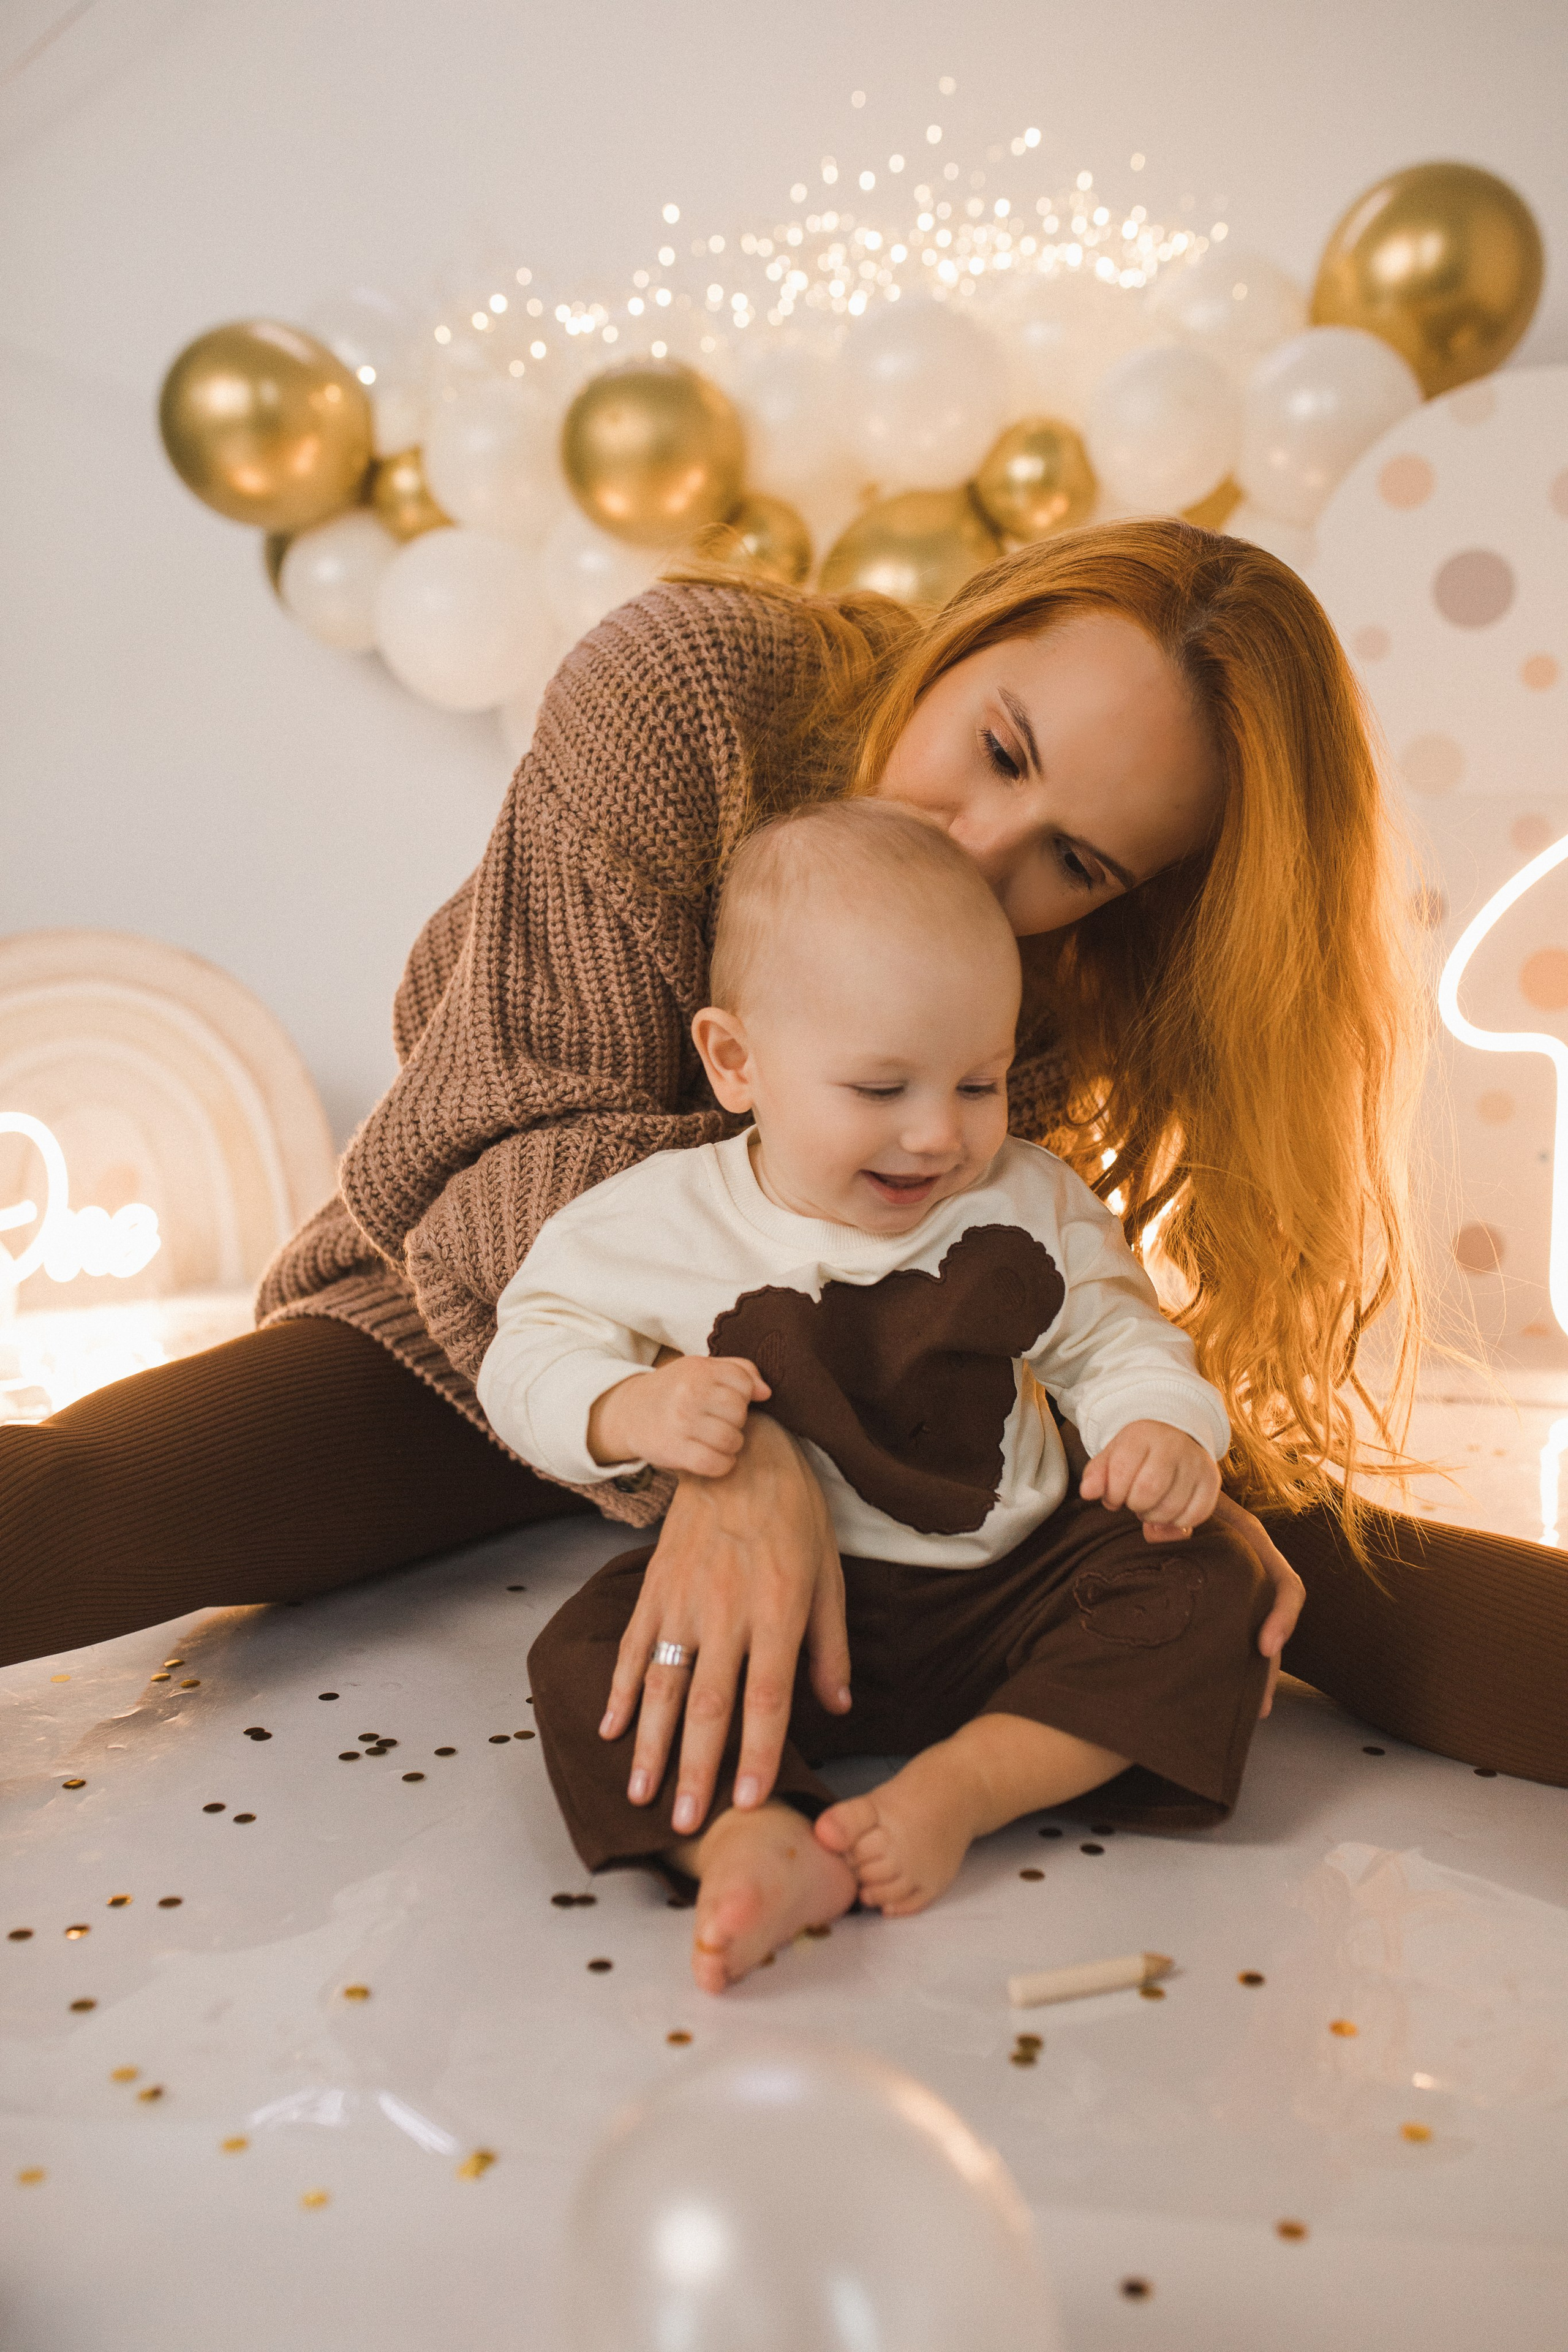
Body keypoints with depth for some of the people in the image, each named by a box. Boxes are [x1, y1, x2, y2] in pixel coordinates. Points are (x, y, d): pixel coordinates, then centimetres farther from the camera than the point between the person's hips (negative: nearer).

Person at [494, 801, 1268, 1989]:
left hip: (1007, 1590, 3)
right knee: (591, 1651, -22)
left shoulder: (1033, 1205, -3)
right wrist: (630, 1409, -27)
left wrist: (1163, 1427, -15)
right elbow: (534, 1352, -5)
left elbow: (1116, 1341, 7)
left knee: (1201, 1585, -17)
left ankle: (963, 1782, -24)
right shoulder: (662, 1225, -10)